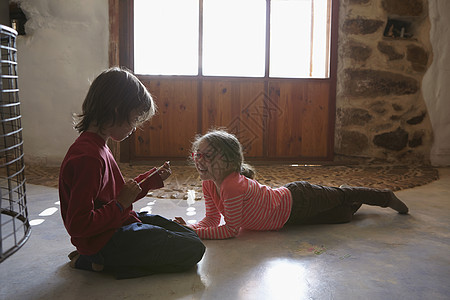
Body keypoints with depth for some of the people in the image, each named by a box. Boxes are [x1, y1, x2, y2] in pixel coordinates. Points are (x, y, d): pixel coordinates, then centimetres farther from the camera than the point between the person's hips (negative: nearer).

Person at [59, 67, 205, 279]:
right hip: (106, 240, -10)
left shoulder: (96, 147, 6)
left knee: (190, 237, 16)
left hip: (120, 225, 10)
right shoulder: (88, 158, -27)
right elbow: (78, 225, -28)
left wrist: (154, 178, 10)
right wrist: (120, 205, -20)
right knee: (193, 250, -9)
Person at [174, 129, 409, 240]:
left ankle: (387, 197, 43)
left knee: (340, 195, 18)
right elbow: (212, 220, -6)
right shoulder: (208, 184, -10)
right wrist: (188, 228, -22)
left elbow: (230, 229, -32)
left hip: (296, 201, -6)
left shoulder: (232, 186, -36)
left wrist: (196, 233, -34)